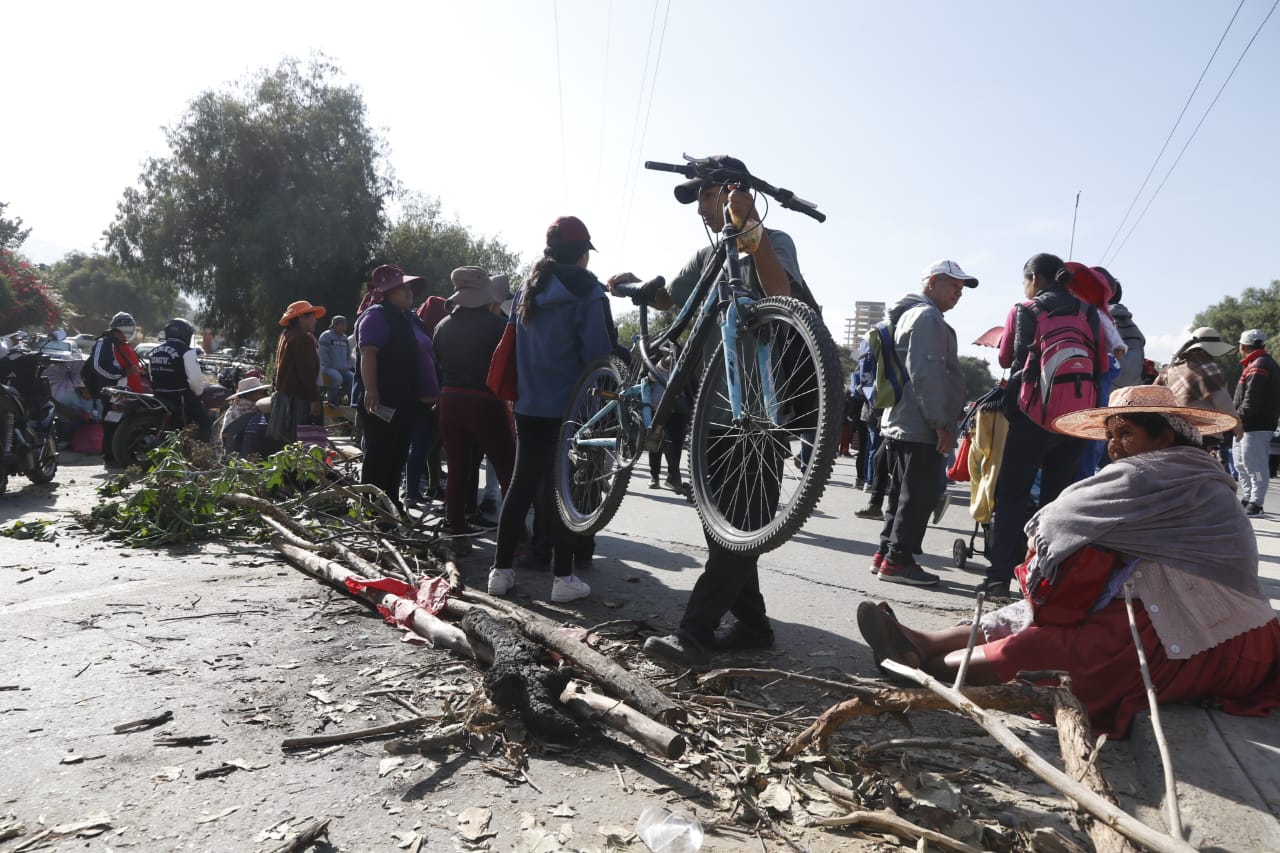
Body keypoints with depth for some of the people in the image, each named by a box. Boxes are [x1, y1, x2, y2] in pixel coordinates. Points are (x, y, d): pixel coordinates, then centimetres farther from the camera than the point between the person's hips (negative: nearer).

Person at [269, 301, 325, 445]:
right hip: (298, 400, -11)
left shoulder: (286, 336, 20)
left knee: (285, 442, 12)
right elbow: (307, 372, -19)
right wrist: (314, 399, -19)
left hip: (284, 397, 11)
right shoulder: (303, 338, -13)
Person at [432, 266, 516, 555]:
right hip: (485, 403, -6)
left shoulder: (443, 326, 10)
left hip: (449, 402, 6)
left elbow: (437, 366, 13)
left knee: (457, 471, 10)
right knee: (508, 472, 0)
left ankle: (457, 537, 12)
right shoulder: (496, 323, -7)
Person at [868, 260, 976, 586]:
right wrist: (941, 422, -20)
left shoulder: (911, 314, 23)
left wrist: (950, 413, 29)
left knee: (903, 492, 15)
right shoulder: (927, 316, -11)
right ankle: (897, 560, -3)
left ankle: (886, 553, 19)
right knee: (921, 494, -6)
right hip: (920, 426, -11)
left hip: (900, 422, 11)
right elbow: (925, 374, -21)